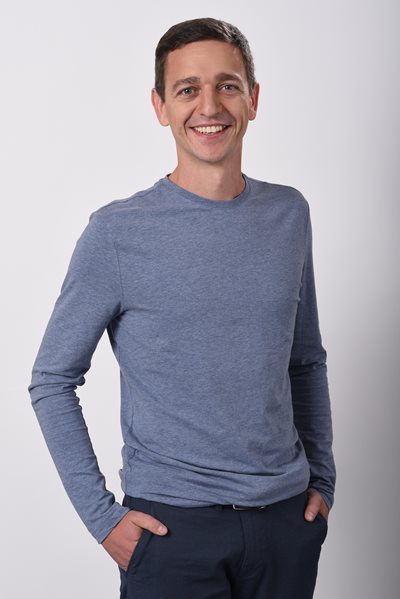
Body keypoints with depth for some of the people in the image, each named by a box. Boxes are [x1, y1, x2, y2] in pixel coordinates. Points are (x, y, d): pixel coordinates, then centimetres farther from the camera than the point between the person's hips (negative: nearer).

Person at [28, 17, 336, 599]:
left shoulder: (289, 214, 3)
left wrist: (321, 478, 8)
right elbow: (52, 381, -5)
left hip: (288, 519, 4)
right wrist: (101, 513, -8)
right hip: (172, 526, -4)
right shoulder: (118, 232, -10)